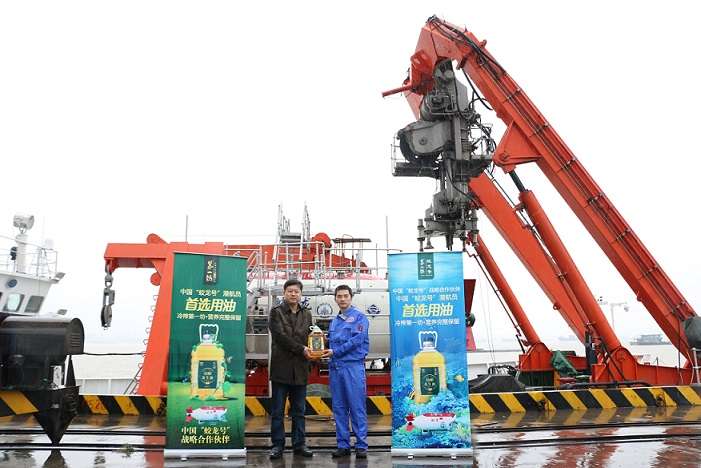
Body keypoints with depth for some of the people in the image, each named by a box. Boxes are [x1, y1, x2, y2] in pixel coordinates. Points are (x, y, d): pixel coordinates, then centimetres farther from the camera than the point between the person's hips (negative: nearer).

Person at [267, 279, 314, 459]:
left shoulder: (307, 314, 15)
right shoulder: (276, 312, 0)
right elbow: (280, 336, -10)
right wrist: (301, 349, -14)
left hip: (300, 369, 4)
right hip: (281, 368, -4)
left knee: (299, 411, 10)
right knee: (278, 411, 4)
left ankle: (299, 444, 18)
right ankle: (278, 445, 12)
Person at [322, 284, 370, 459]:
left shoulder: (359, 317, 0)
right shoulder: (334, 321, 18)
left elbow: (357, 340, -12)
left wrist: (335, 351, -13)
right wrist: (324, 351, -2)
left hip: (353, 366, -6)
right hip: (335, 367, 6)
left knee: (357, 407, -4)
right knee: (339, 408, 8)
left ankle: (361, 445, 3)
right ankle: (343, 445, 15)